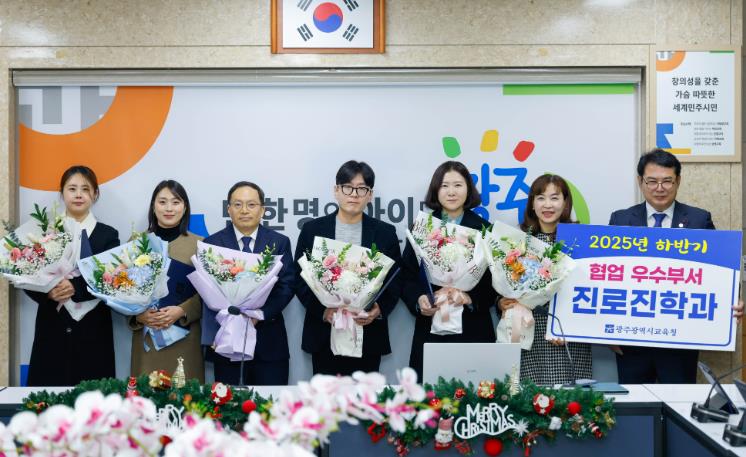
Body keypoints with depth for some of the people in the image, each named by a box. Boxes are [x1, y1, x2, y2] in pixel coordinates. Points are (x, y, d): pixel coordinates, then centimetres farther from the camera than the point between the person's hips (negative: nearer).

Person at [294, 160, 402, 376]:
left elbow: (396, 281, 6)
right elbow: (300, 279, 3)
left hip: (368, 338, 0)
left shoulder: (385, 233, 6)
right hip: (324, 336, 0)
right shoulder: (312, 229, 4)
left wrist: (380, 309, -12)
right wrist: (322, 310, -11)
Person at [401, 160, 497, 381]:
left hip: (472, 328, 0)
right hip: (430, 328, 1)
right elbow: (407, 276, 6)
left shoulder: (484, 229, 7)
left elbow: (494, 280, 3)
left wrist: (471, 298, -15)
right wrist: (418, 300, -13)